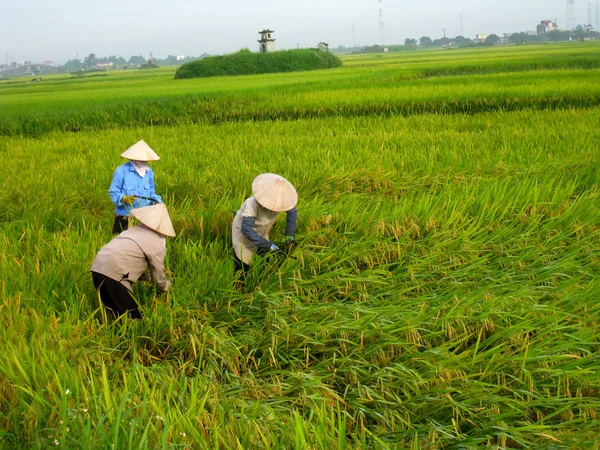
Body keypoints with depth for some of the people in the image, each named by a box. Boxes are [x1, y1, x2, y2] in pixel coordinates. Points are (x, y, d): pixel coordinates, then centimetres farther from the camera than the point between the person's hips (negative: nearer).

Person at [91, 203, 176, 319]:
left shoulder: (133, 230, 25)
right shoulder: (156, 243, 2)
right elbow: (158, 273, 9)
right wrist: (165, 287, 30)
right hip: (114, 273, -8)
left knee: (117, 313, 19)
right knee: (132, 316, 2)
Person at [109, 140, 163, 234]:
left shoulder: (149, 171, 5)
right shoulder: (121, 171, -10)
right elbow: (113, 192, -9)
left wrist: (157, 200, -5)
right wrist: (123, 198, -26)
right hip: (124, 216, -4)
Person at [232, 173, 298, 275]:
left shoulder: (277, 199, -23)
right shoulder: (253, 204, -41)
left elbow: (292, 210, -5)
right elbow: (246, 229, -41)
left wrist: (290, 231, -15)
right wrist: (267, 245, -42)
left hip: (260, 233, 6)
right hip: (243, 234, -6)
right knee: (243, 270, -1)